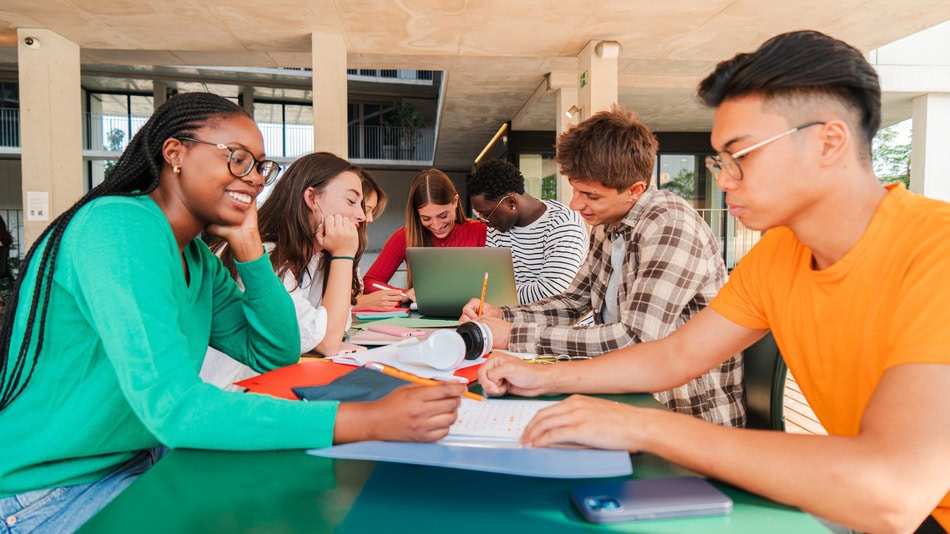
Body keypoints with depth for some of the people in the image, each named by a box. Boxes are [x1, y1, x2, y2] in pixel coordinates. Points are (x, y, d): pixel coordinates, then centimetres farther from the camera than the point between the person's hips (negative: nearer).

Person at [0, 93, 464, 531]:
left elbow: (277, 353, 4)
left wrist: (249, 248, -9)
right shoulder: (120, 227, -24)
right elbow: (172, 408, -34)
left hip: (142, 460, 8)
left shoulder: (196, 257, 2)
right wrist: (370, 420, -39)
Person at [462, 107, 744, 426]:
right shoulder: (608, 225, 6)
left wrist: (515, 336, -24)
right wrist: (500, 316, -3)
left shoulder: (671, 227, -22)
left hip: (693, 419, -7)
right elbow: (574, 302, 14)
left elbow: (636, 340, -29)